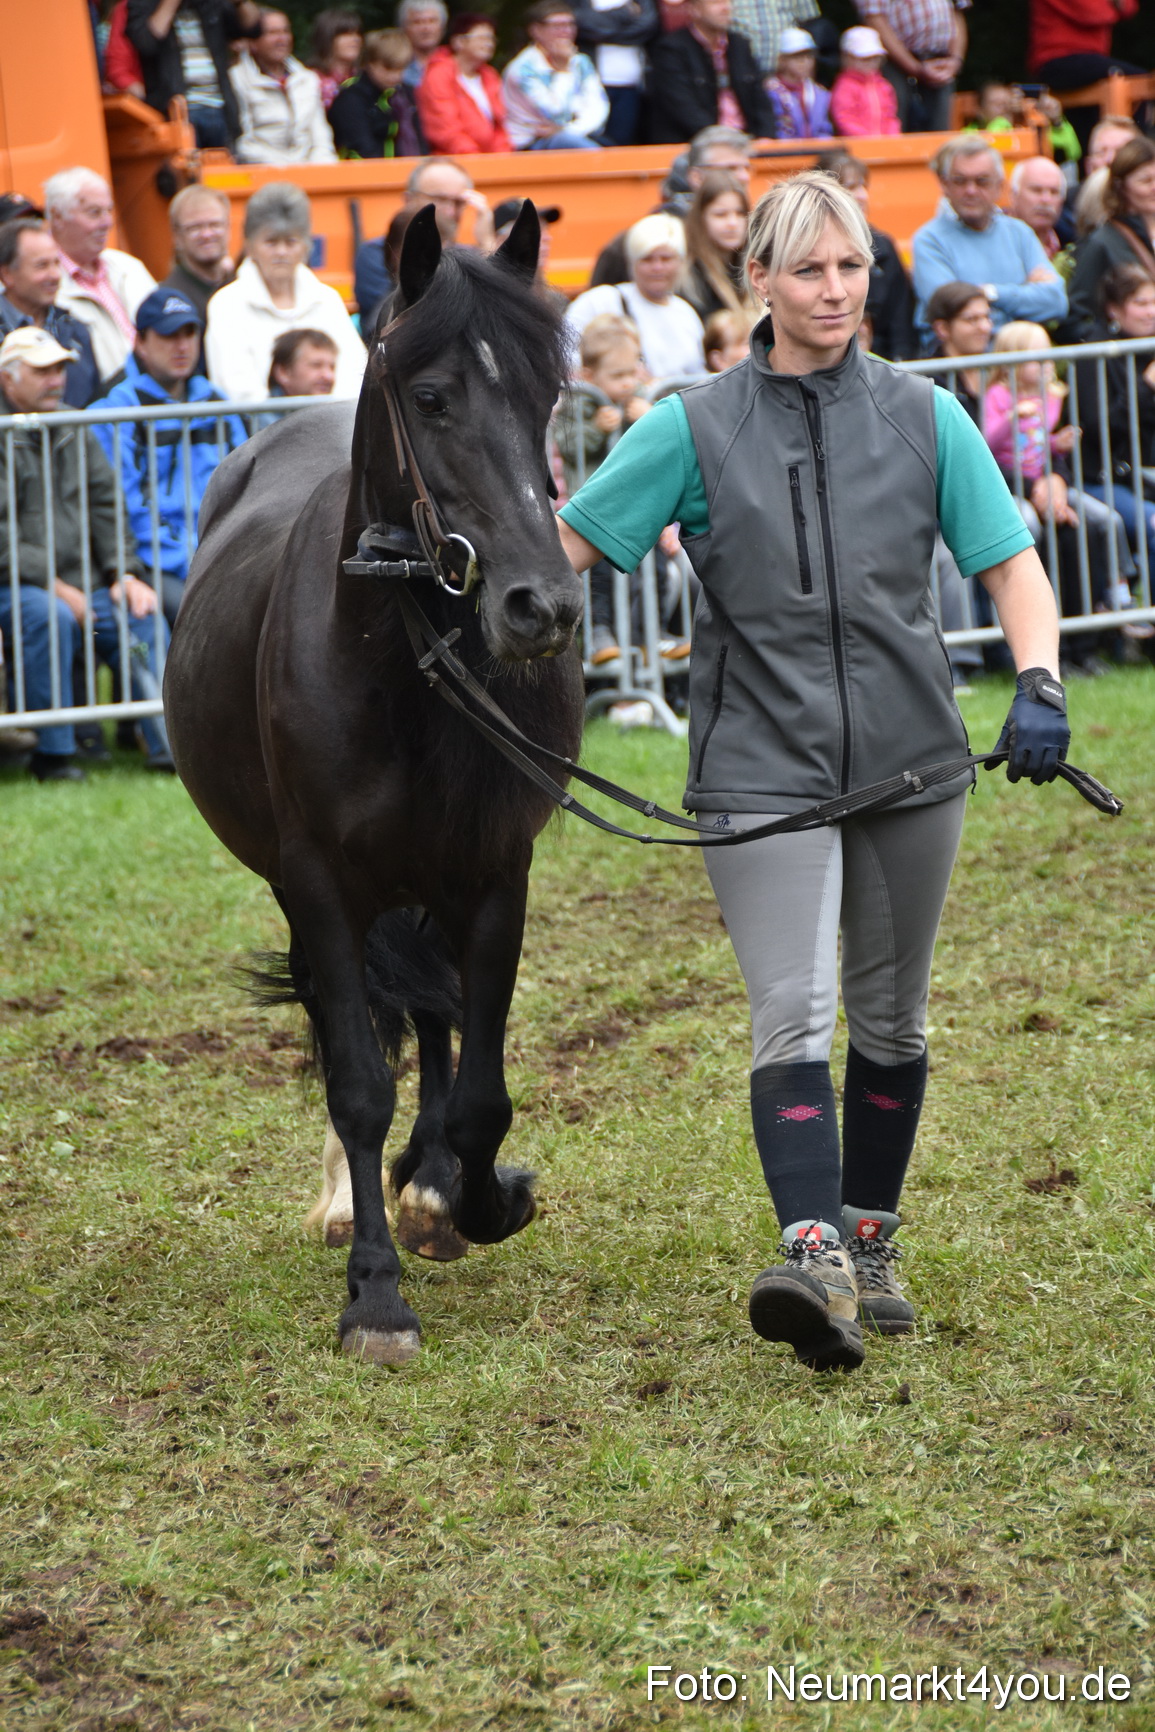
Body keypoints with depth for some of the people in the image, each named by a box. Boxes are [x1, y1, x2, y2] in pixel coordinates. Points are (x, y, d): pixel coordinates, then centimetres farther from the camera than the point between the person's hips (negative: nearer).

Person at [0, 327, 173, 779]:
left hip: (81, 583, 6)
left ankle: (169, 745, -23)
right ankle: (53, 752, -27)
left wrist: (126, 574, 1)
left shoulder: (74, 432, 17)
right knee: (51, 617, -35)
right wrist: (55, 587, -19)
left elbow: (106, 507, 17)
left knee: (144, 619, -17)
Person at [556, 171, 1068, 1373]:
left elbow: (1011, 561, 4)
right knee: (794, 1014, -16)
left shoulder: (924, 418, 4)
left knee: (890, 1016, 13)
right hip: (761, 766, -3)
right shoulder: (695, 429, 0)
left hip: (908, 758, 3)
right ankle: (812, 1259, -27)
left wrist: (1038, 686, -12)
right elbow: (568, 541, 2)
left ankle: (870, 1241, 29)